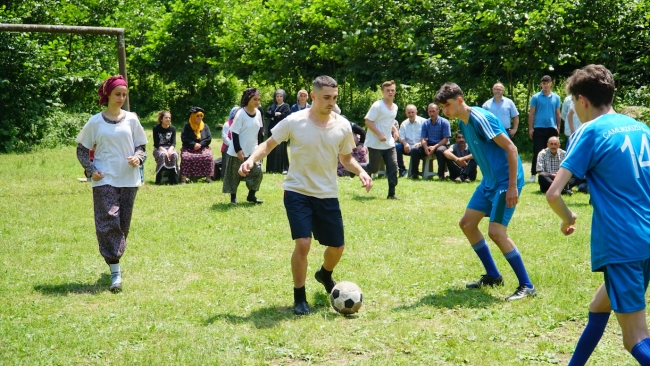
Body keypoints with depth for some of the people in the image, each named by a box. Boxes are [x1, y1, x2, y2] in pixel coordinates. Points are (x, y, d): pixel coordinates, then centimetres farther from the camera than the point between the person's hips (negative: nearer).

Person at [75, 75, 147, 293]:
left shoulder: (131, 119, 5)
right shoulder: (95, 122, 0)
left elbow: (140, 144, 12)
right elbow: (82, 149, 6)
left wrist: (138, 157, -10)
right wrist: (91, 169, -8)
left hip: (128, 179, 3)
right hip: (104, 180, -3)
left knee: (123, 224, 9)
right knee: (108, 222, -11)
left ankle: (114, 259, 29)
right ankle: (115, 272, -13)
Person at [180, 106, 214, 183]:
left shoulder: (205, 126, 13)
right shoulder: (187, 126, 7)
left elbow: (209, 139, 6)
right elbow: (184, 139, -1)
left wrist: (200, 144, -10)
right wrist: (193, 144, -14)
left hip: (203, 148, 1)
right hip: (189, 148, -1)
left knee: (208, 157, -30)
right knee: (185, 157, -33)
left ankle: (208, 177, -23)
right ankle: (183, 177, -31)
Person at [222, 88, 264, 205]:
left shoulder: (258, 113, 2)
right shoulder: (240, 114, -16)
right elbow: (235, 133, -16)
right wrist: (238, 150, -19)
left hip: (253, 150, 5)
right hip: (238, 151, -5)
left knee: (257, 172, -3)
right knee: (235, 174, 6)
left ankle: (251, 196, 10)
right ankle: (233, 197, 20)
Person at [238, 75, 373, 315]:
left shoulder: (342, 126, -4)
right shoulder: (294, 121, -13)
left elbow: (346, 158, 10)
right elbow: (269, 144, -1)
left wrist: (360, 171, -10)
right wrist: (252, 159, -20)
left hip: (328, 195, 4)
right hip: (298, 192, -4)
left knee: (338, 246, 10)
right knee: (303, 243, -18)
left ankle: (325, 275, 47)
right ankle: (299, 298, 2)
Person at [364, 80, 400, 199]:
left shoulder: (395, 107, 11)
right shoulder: (377, 106, -14)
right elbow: (368, 121, -16)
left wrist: (394, 130, 8)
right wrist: (379, 134, -22)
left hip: (389, 144, 6)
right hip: (375, 144, -6)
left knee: (393, 167, -3)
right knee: (373, 168, 3)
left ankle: (391, 193, 1)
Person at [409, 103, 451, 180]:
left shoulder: (444, 122, -5)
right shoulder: (425, 123, 7)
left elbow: (446, 139, -10)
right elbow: (423, 139, 2)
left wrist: (435, 147, -24)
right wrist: (425, 147, -22)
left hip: (441, 144, -4)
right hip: (429, 144, 4)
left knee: (440, 151, -39)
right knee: (415, 150, -21)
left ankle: (441, 174, -31)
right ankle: (414, 173, -14)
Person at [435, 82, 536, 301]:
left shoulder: (480, 118, -20)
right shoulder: (462, 124, 8)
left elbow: (510, 148, -21)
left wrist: (513, 186, -23)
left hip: (506, 181, -10)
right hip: (489, 181, 10)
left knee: (496, 231, -17)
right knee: (467, 223, 11)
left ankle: (527, 286, -7)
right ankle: (493, 276, 23)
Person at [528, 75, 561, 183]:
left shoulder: (556, 97, 8)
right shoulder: (535, 97, 1)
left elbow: (557, 114, 11)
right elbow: (531, 114, 2)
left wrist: (558, 127, 6)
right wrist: (530, 128, -4)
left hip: (552, 128, 2)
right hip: (539, 128, -2)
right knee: (537, 152, -3)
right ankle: (533, 174, 1)